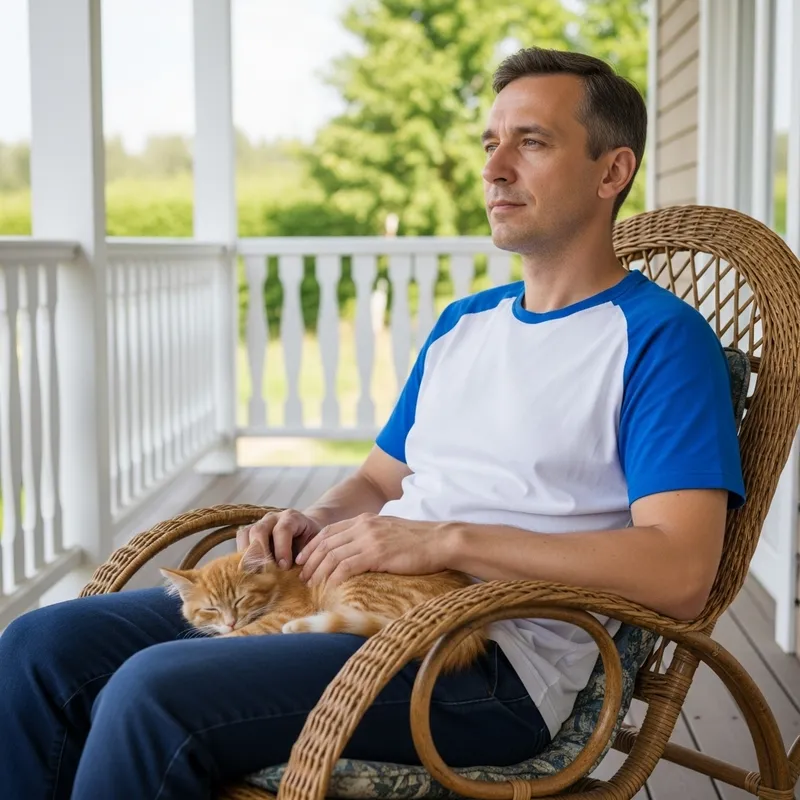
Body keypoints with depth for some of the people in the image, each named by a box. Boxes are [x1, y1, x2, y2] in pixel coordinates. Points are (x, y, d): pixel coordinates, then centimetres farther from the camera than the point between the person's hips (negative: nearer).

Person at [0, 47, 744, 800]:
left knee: (154, 692, -28)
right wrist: (315, 524, 3)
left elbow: (680, 574, -17)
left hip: (495, 660, -8)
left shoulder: (658, 337, -5)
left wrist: (448, 540, -20)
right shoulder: (462, 322, 21)